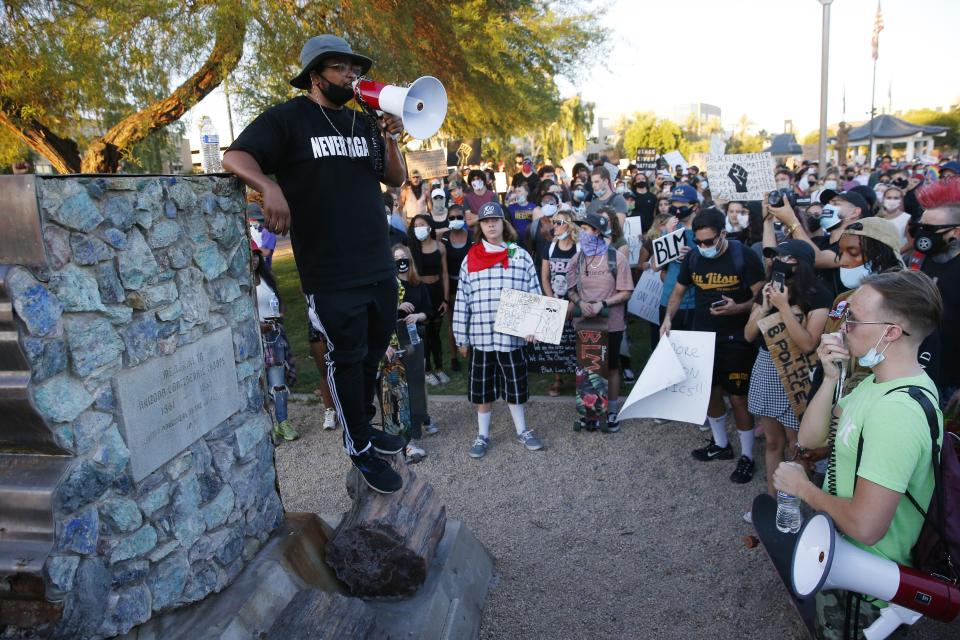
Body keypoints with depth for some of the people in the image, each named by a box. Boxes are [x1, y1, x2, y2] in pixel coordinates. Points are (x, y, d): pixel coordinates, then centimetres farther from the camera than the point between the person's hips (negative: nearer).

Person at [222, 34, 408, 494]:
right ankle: (360, 450, 18)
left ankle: (365, 424, 37)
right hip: (332, 274, -6)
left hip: (380, 265, 7)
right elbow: (235, 156, -13)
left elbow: (396, 179, 16)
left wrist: (390, 141, -3)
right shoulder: (288, 118, -3)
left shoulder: (364, 124, 15)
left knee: (373, 353, 17)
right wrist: (269, 186, -34)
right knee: (347, 358, 2)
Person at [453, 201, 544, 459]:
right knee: (482, 389, 11)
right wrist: (461, 338, 2)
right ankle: (482, 436, 26)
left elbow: (534, 294, 1)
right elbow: (462, 300, 4)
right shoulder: (470, 259, 4)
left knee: (515, 386, 12)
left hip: (513, 335, -1)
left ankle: (522, 431, 30)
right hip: (481, 336, 1)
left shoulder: (521, 255, 2)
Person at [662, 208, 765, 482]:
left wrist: (737, 308, -29)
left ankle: (747, 456, 15)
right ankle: (720, 444, 35)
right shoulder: (692, 258, 1)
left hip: (735, 339, -5)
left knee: (738, 398, -2)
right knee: (711, 392, 15)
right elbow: (678, 291, 10)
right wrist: (668, 318, -6)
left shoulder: (745, 257, -14)